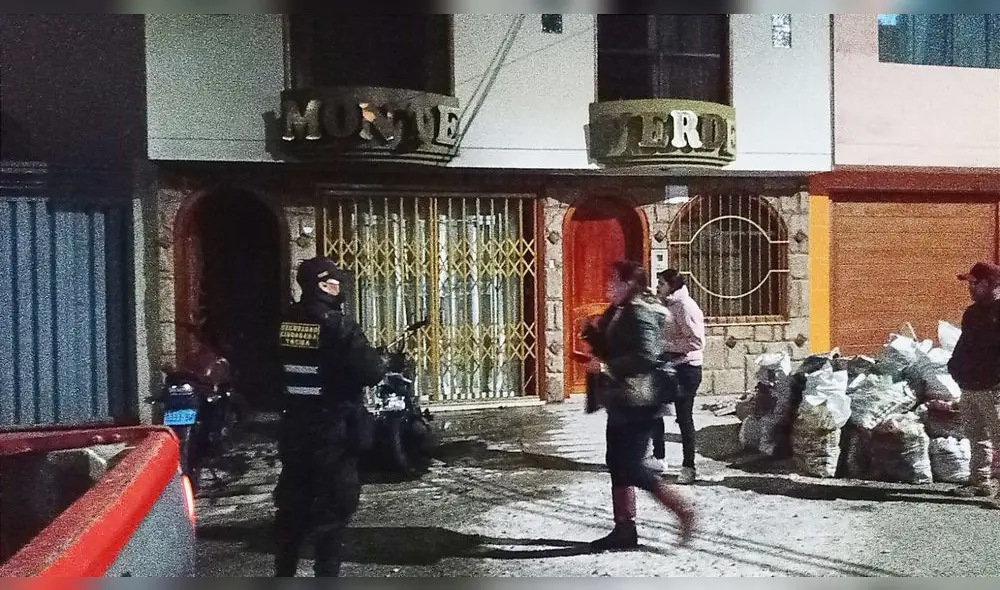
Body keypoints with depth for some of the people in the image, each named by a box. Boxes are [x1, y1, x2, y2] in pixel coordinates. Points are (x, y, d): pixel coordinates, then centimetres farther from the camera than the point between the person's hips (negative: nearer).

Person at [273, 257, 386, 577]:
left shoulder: (284, 323, 1)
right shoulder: (338, 325, -18)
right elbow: (371, 371, -21)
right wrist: (380, 361, -1)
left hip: (294, 430, 6)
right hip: (334, 432, -6)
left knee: (292, 504, 18)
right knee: (333, 508, 5)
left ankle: (283, 572, 29)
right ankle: (327, 574, 10)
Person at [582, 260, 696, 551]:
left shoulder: (641, 313, -16)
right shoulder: (619, 312, 14)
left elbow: (647, 357, -27)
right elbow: (608, 348, 19)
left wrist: (608, 367, -25)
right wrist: (594, 331, 3)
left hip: (637, 402, -10)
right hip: (621, 401, 10)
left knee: (631, 467, -7)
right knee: (618, 464, 12)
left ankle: (683, 510, 4)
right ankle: (624, 529, 20)